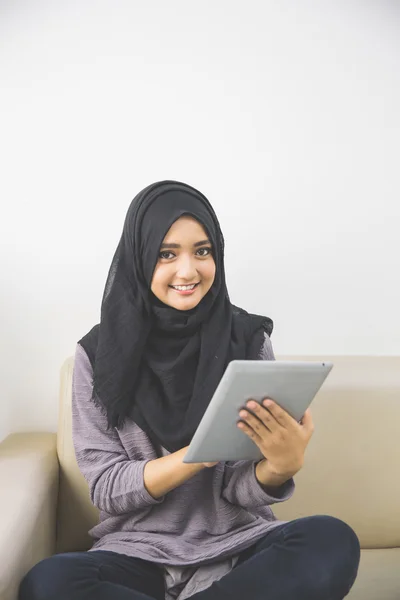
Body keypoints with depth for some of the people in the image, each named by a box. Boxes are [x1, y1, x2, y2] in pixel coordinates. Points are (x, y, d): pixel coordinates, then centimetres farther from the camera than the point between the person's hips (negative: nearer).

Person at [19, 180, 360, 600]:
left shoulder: (249, 339, -2)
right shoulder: (98, 352, -3)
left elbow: (242, 491, -3)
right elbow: (106, 490, -6)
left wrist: (281, 465, -27)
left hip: (239, 542, 2)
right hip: (139, 549, -1)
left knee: (333, 543, -30)